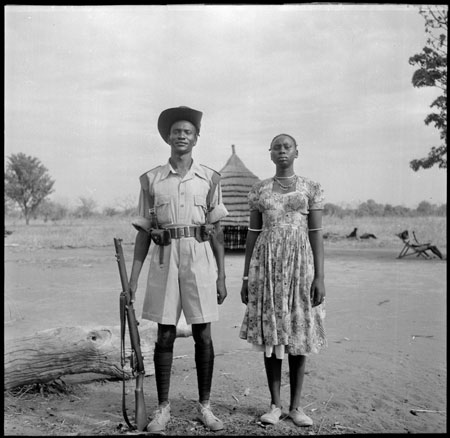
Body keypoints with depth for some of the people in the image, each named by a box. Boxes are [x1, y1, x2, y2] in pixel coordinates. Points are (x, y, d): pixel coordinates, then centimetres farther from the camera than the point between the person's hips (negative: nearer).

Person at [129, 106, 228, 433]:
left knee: (203, 335, 5)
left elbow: (217, 230, 6)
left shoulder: (210, 178, 5)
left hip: (200, 257, 0)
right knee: (165, 335, 5)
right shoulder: (151, 180, 6)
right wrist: (133, 276, 3)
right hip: (164, 258, 0)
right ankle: (163, 407, 19)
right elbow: (144, 231, 8)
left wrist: (222, 276, 3)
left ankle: (205, 406, 19)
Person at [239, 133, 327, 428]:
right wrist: (246, 277, 5)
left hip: (300, 263, -1)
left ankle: (296, 405, 15)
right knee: (271, 333, 4)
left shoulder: (312, 188, 4)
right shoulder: (259, 190, 9)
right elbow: (253, 233, 9)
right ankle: (275, 404, 15)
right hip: (267, 264, 1)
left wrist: (320, 276, -7)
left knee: (299, 332, 3)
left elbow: (317, 234, 0)